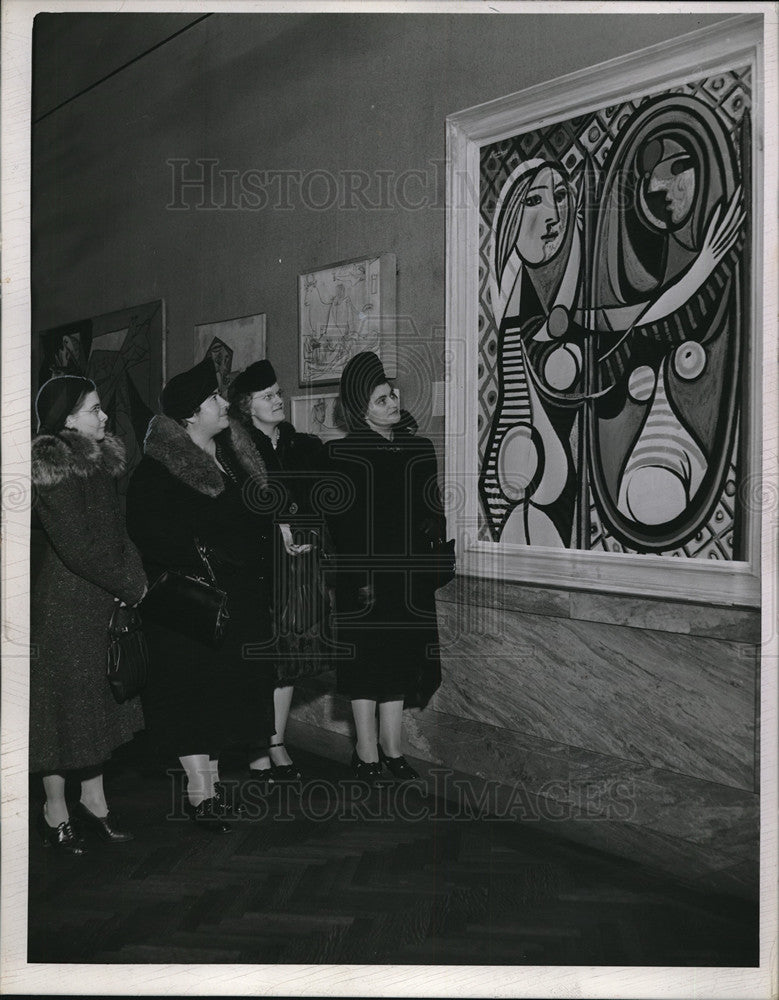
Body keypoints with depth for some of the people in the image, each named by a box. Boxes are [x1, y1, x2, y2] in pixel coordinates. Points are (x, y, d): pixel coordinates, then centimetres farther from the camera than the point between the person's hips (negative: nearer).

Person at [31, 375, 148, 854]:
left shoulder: (99, 461, 9)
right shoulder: (55, 470, -17)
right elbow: (77, 547, -22)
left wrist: (135, 576, 0)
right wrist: (131, 586, -14)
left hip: (104, 600, 8)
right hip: (66, 604, -8)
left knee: (100, 700, 15)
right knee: (66, 700, 3)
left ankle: (94, 801, 28)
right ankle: (56, 811, 20)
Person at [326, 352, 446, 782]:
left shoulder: (419, 448, 10)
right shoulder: (343, 454, -6)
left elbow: (433, 511, 12)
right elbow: (341, 521, -11)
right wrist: (360, 580, -16)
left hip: (411, 575, 5)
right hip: (365, 573, -5)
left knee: (401, 662, 11)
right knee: (368, 662, 2)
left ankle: (391, 748, 23)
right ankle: (367, 752, 14)